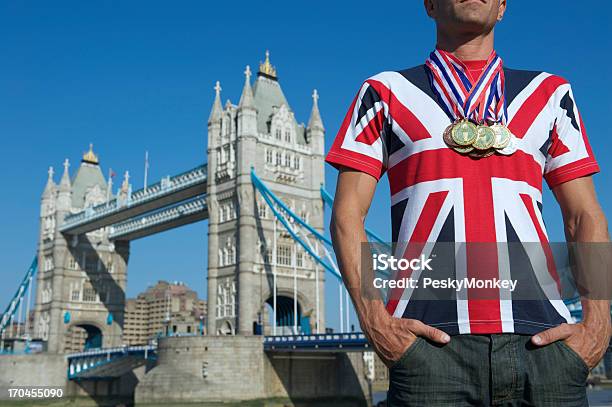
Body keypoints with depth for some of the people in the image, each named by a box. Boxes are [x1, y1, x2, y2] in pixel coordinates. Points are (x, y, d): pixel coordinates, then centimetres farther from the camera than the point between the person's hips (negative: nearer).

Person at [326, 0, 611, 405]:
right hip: (431, 342, -2)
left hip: (543, 340, 2)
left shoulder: (551, 93, 19)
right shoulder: (385, 93, 13)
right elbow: (347, 213, 5)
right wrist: (374, 320, -9)